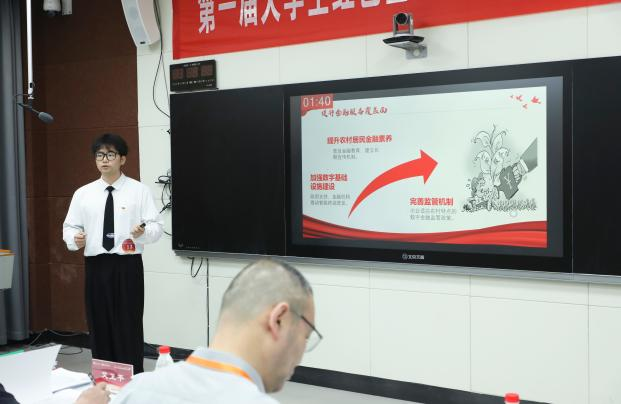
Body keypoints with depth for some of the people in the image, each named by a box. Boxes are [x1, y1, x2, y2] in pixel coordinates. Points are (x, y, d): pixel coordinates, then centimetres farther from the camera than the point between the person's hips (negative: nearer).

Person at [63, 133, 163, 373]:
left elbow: (156, 227, -4)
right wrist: (75, 238, -12)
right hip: (95, 266, 3)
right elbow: (69, 226, 10)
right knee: (99, 327, 9)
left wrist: (144, 231, -26)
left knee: (129, 327, 0)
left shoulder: (139, 191, -1)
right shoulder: (83, 193, 8)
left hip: (128, 266, -3)